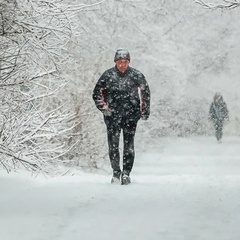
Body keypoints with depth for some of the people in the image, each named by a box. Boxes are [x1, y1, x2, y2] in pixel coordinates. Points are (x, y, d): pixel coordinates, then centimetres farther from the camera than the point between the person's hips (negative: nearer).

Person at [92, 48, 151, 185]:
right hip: (112, 114, 0)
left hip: (131, 115, 0)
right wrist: (104, 108, -2)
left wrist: (145, 111, 10)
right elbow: (97, 94, 8)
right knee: (113, 144, -2)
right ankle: (116, 173, 10)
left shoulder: (136, 75, 1)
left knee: (129, 144, -2)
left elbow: (145, 92, 13)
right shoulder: (108, 75, 0)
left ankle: (126, 173, 6)